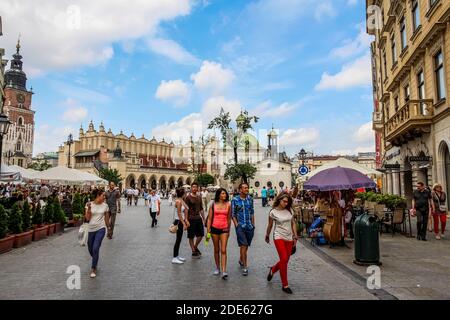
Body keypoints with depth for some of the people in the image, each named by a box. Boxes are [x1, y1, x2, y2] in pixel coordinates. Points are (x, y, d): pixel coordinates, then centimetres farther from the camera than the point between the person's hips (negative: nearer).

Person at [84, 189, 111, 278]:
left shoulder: (105, 205, -3)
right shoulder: (90, 205, -5)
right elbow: (87, 218, -8)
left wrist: (108, 226, 18)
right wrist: (89, 208, -20)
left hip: (101, 229, -2)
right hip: (91, 229, 2)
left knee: (95, 248, -14)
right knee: (90, 249, 14)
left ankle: (93, 269, 2)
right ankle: (95, 261, 47)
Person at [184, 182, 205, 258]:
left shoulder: (199, 197, 9)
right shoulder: (188, 197, -9)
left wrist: (203, 218, 13)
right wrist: (186, 220, -16)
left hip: (198, 218, 6)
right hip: (191, 219, -6)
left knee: (201, 235, 10)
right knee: (191, 236, 4)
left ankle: (195, 247, 32)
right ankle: (193, 251, 17)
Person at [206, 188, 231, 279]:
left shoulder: (228, 205, 2)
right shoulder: (213, 205, 1)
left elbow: (229, 219, 10)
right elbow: (209, 218, 3)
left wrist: (228, 230, 14)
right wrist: (208, 230, -2)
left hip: (224, 229, 0)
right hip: (215, 228, 1)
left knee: (223, 250, -8)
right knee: (216, 250, 12)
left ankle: (224, 272, -9)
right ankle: (217, 268, 28)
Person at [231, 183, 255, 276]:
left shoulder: (250, 199, 6)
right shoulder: (235, 200, -6)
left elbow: (252, 212, 14)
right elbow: (233, 214, -2)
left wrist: (253, 224, 11)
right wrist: (236, 225, -8)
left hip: (249, 226, 4)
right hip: (240, 226, -4)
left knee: (246, 246, 15)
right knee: (243, 245, -8)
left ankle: (241, 260, 38)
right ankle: (245, 267, -1)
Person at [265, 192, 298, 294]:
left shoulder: (289, 210, 3)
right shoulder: (273, 212, -7)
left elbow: (293, 223, 9)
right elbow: (270, 225, 5)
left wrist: (295, 237, 7)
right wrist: (267, 236, 17)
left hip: (289, 238, 5)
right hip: (279, 237, -4)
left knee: (285, 261, 9)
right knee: (284, 259, -13)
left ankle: (272, 270, 41)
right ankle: (285, 285, 1)